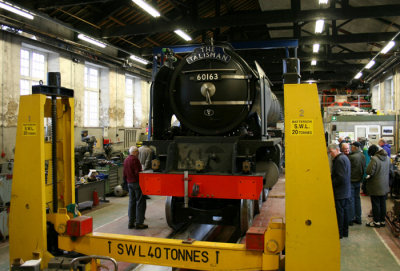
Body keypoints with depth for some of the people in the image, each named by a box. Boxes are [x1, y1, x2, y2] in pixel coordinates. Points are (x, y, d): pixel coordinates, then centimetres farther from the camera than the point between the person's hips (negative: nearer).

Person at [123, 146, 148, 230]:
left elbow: (124, 174, 17)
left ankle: (131, 222, 14)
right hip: (137, 182, -9)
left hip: (129, 183, 9)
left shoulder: (126, 160, 12)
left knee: (132, 202, 12)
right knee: (140, 203, -3)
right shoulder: (135, 159, -15)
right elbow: (137, 172, -19)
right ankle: (139, 223, -3)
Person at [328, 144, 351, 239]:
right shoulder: (345, 158, 14)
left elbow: (341, 178, -24)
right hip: (346, 192, 10)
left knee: (339, 213, -2)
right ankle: (345, 232, 24)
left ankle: (339, 233, 5)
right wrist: (331, 175, 12)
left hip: (339, 192, -10)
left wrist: (330, 183, -14)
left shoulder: (339, 160, -18)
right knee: (345, 211, 15)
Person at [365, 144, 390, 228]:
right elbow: (389, 169, 15)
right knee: (383, 203, 15)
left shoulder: (374, 159, -23)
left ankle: (376, 221, 13)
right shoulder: (387, 158, 1)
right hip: (385, 186, 7)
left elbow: (369, 172, -24)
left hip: (376, 186, -7)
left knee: (376, 204, 4)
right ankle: (382, 221, 24)